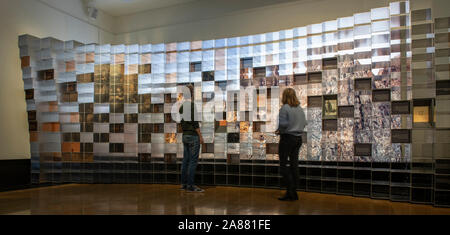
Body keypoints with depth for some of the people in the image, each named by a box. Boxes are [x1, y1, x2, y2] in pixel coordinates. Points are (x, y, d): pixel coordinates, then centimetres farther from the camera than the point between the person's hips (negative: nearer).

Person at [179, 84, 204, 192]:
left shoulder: (182, 106, 12)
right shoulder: (192, 105, -14)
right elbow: (195, 122, -17)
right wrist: (200, 136, -12)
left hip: (185, 136, 9)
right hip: (193, 136, -8)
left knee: (186, 160, 11)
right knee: (193, 161, -5)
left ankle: (184, 183, 16)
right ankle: (190, 185, -3)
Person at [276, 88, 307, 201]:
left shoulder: (284, 108, -12)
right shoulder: (300, 109, 9)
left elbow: (283, 123, -18)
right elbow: (304, 123, 11)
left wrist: (279, 131, 1)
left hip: (287, 138, -7)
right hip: (298, 138, 7)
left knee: (283, 165, 0)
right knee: (294, 164, 11)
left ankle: (290, 191, -5)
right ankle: (294, 193, 16)